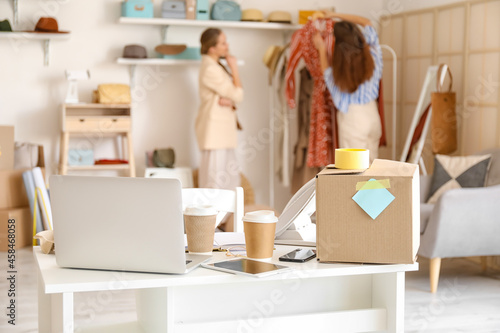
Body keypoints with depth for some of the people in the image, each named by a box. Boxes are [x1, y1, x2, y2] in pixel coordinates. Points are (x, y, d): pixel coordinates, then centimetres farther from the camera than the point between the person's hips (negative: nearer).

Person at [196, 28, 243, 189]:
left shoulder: (217, 66, 14)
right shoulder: (210, 69, -16)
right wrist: (234, 68, -7)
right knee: (216, 177, -7)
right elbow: (237, 94, -17)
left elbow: (233, 94, 14)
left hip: (224, 130, 10)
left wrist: (229, 101, -10)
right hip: (214, 128, -10)